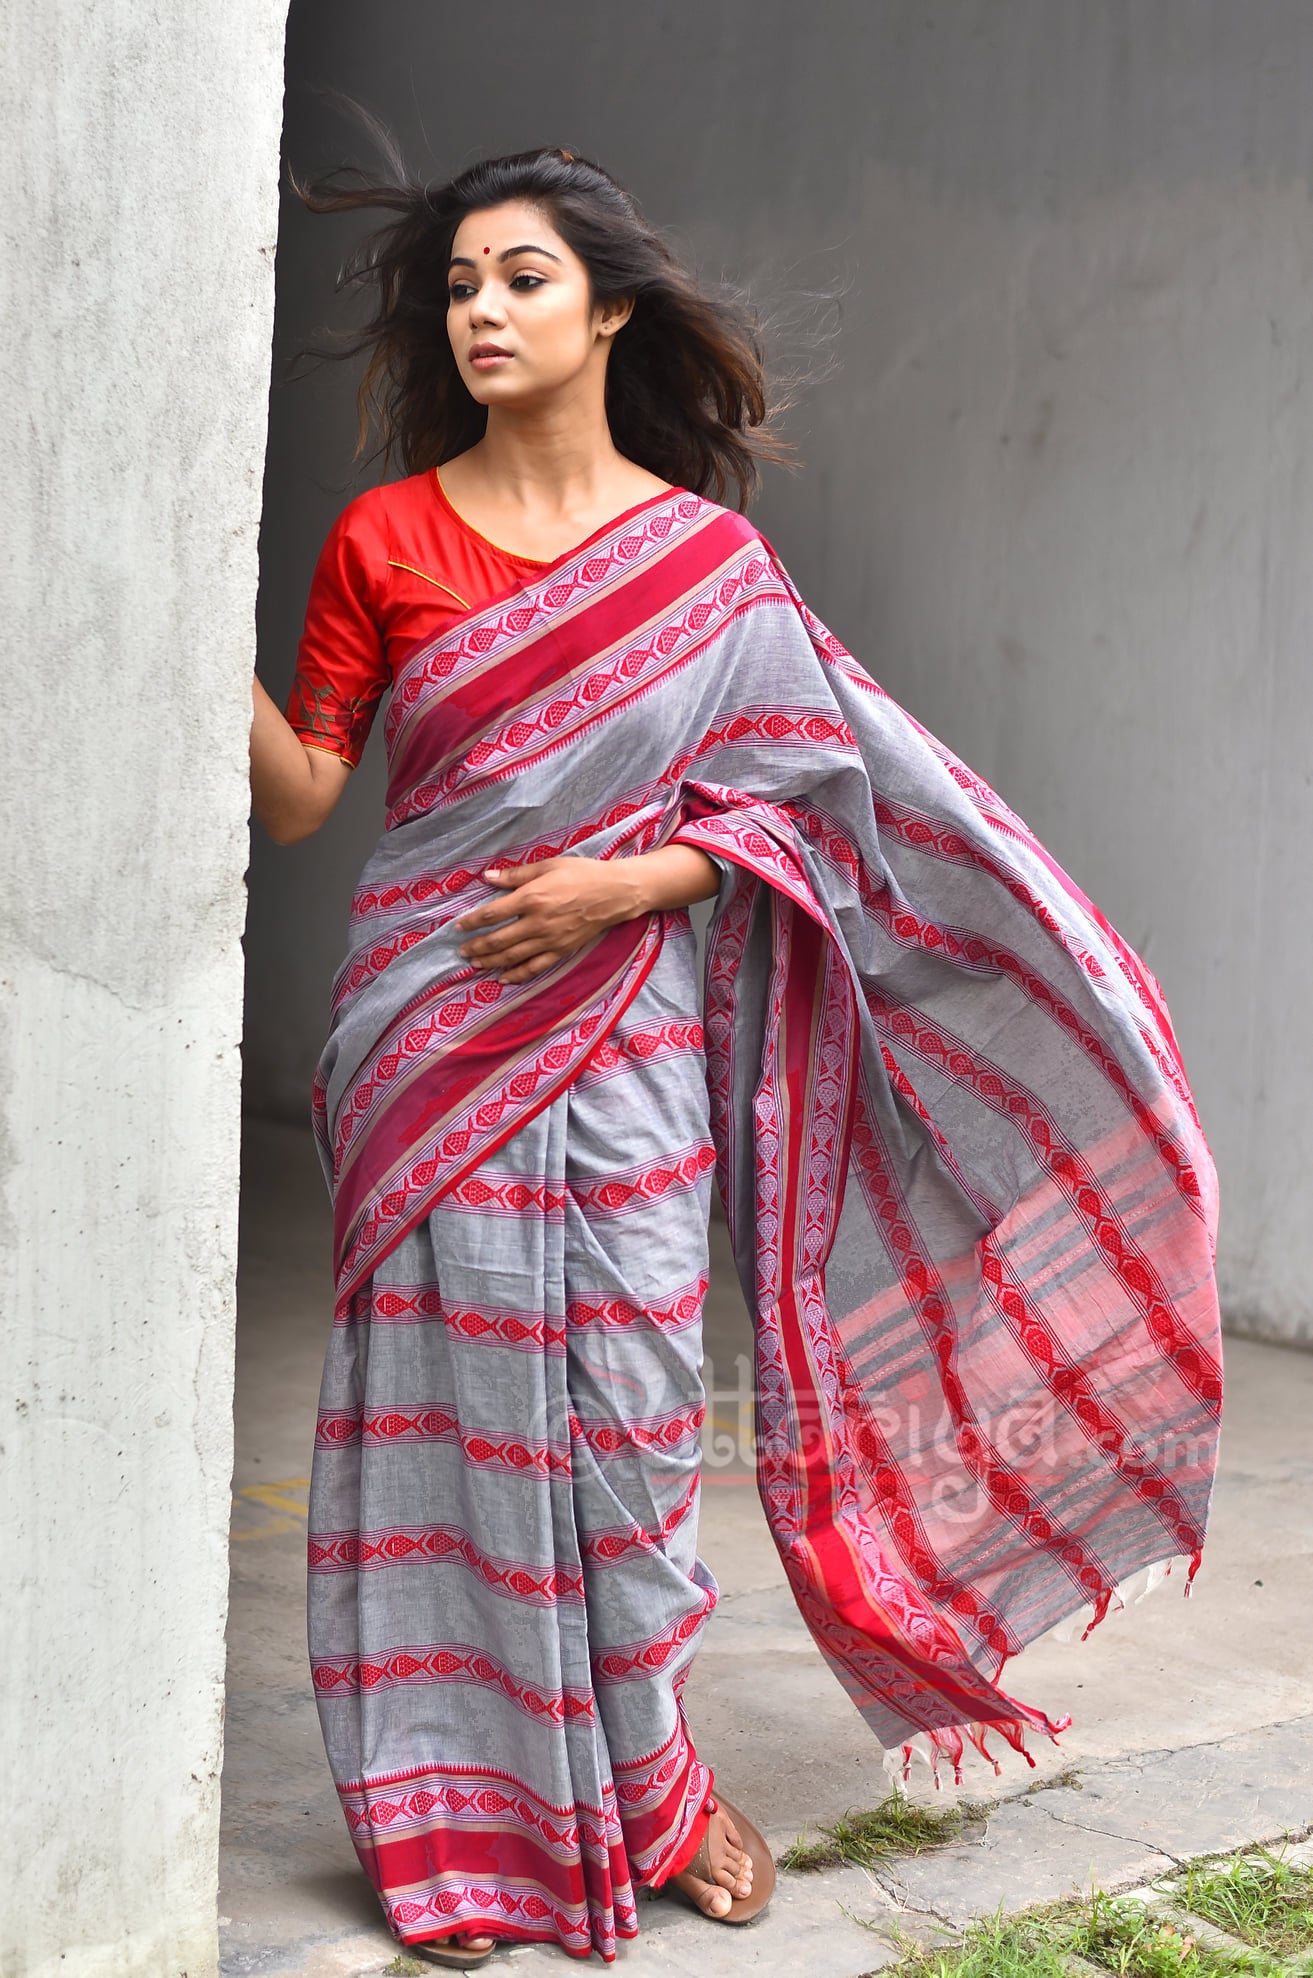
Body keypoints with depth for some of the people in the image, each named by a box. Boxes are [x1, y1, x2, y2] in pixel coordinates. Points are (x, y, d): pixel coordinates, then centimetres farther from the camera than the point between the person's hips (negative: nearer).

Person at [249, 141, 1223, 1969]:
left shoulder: (709, 556, 4)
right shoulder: (384, 539, 4)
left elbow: (797, 789, 3)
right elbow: (299, 795, 2)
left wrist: (636, 882, -12)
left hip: (626, 1020, 0)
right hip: (433, 1028, 0)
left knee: (626, 1397, 3)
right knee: (454, 1394, 1)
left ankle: (646, 1782, 22)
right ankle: (461, 1816, 16)